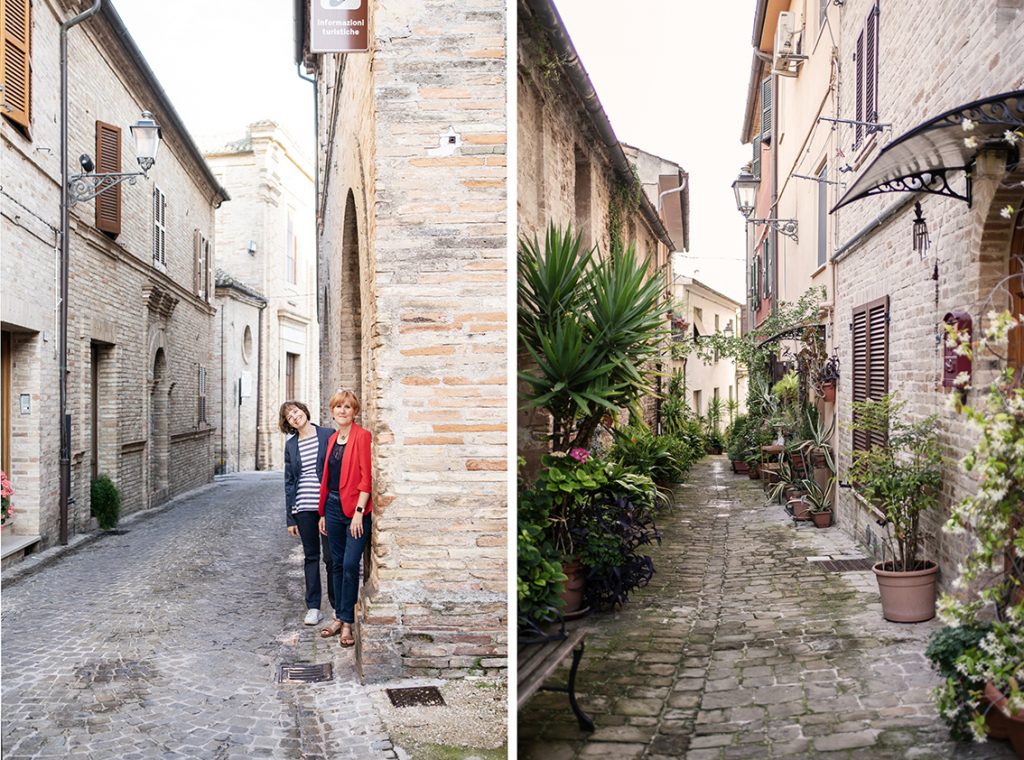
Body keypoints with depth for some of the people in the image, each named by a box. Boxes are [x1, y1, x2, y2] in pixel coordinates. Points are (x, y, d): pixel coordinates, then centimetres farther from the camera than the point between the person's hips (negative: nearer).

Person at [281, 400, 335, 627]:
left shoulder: (328, 436, -2)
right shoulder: (291, 445, 9)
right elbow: (289, 482, 11)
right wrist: (290, 518, 7)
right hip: (303, 509, 3)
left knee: (331, 557, 0)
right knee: (311, 557, 9)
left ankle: (338, 605, 13)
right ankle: (313, 607, 16)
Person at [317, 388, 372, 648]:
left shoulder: (362, 436, -9)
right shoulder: (332, 440, 13)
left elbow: (366, 478, -13)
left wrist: (358, 512, -16)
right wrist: (323, 513, 16)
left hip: (355, 509, -7)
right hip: (333, 507, 7)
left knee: (350, 564, -9)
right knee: (337, 563, 12)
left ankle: (347, 622, -1)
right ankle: (339, 617, 22)